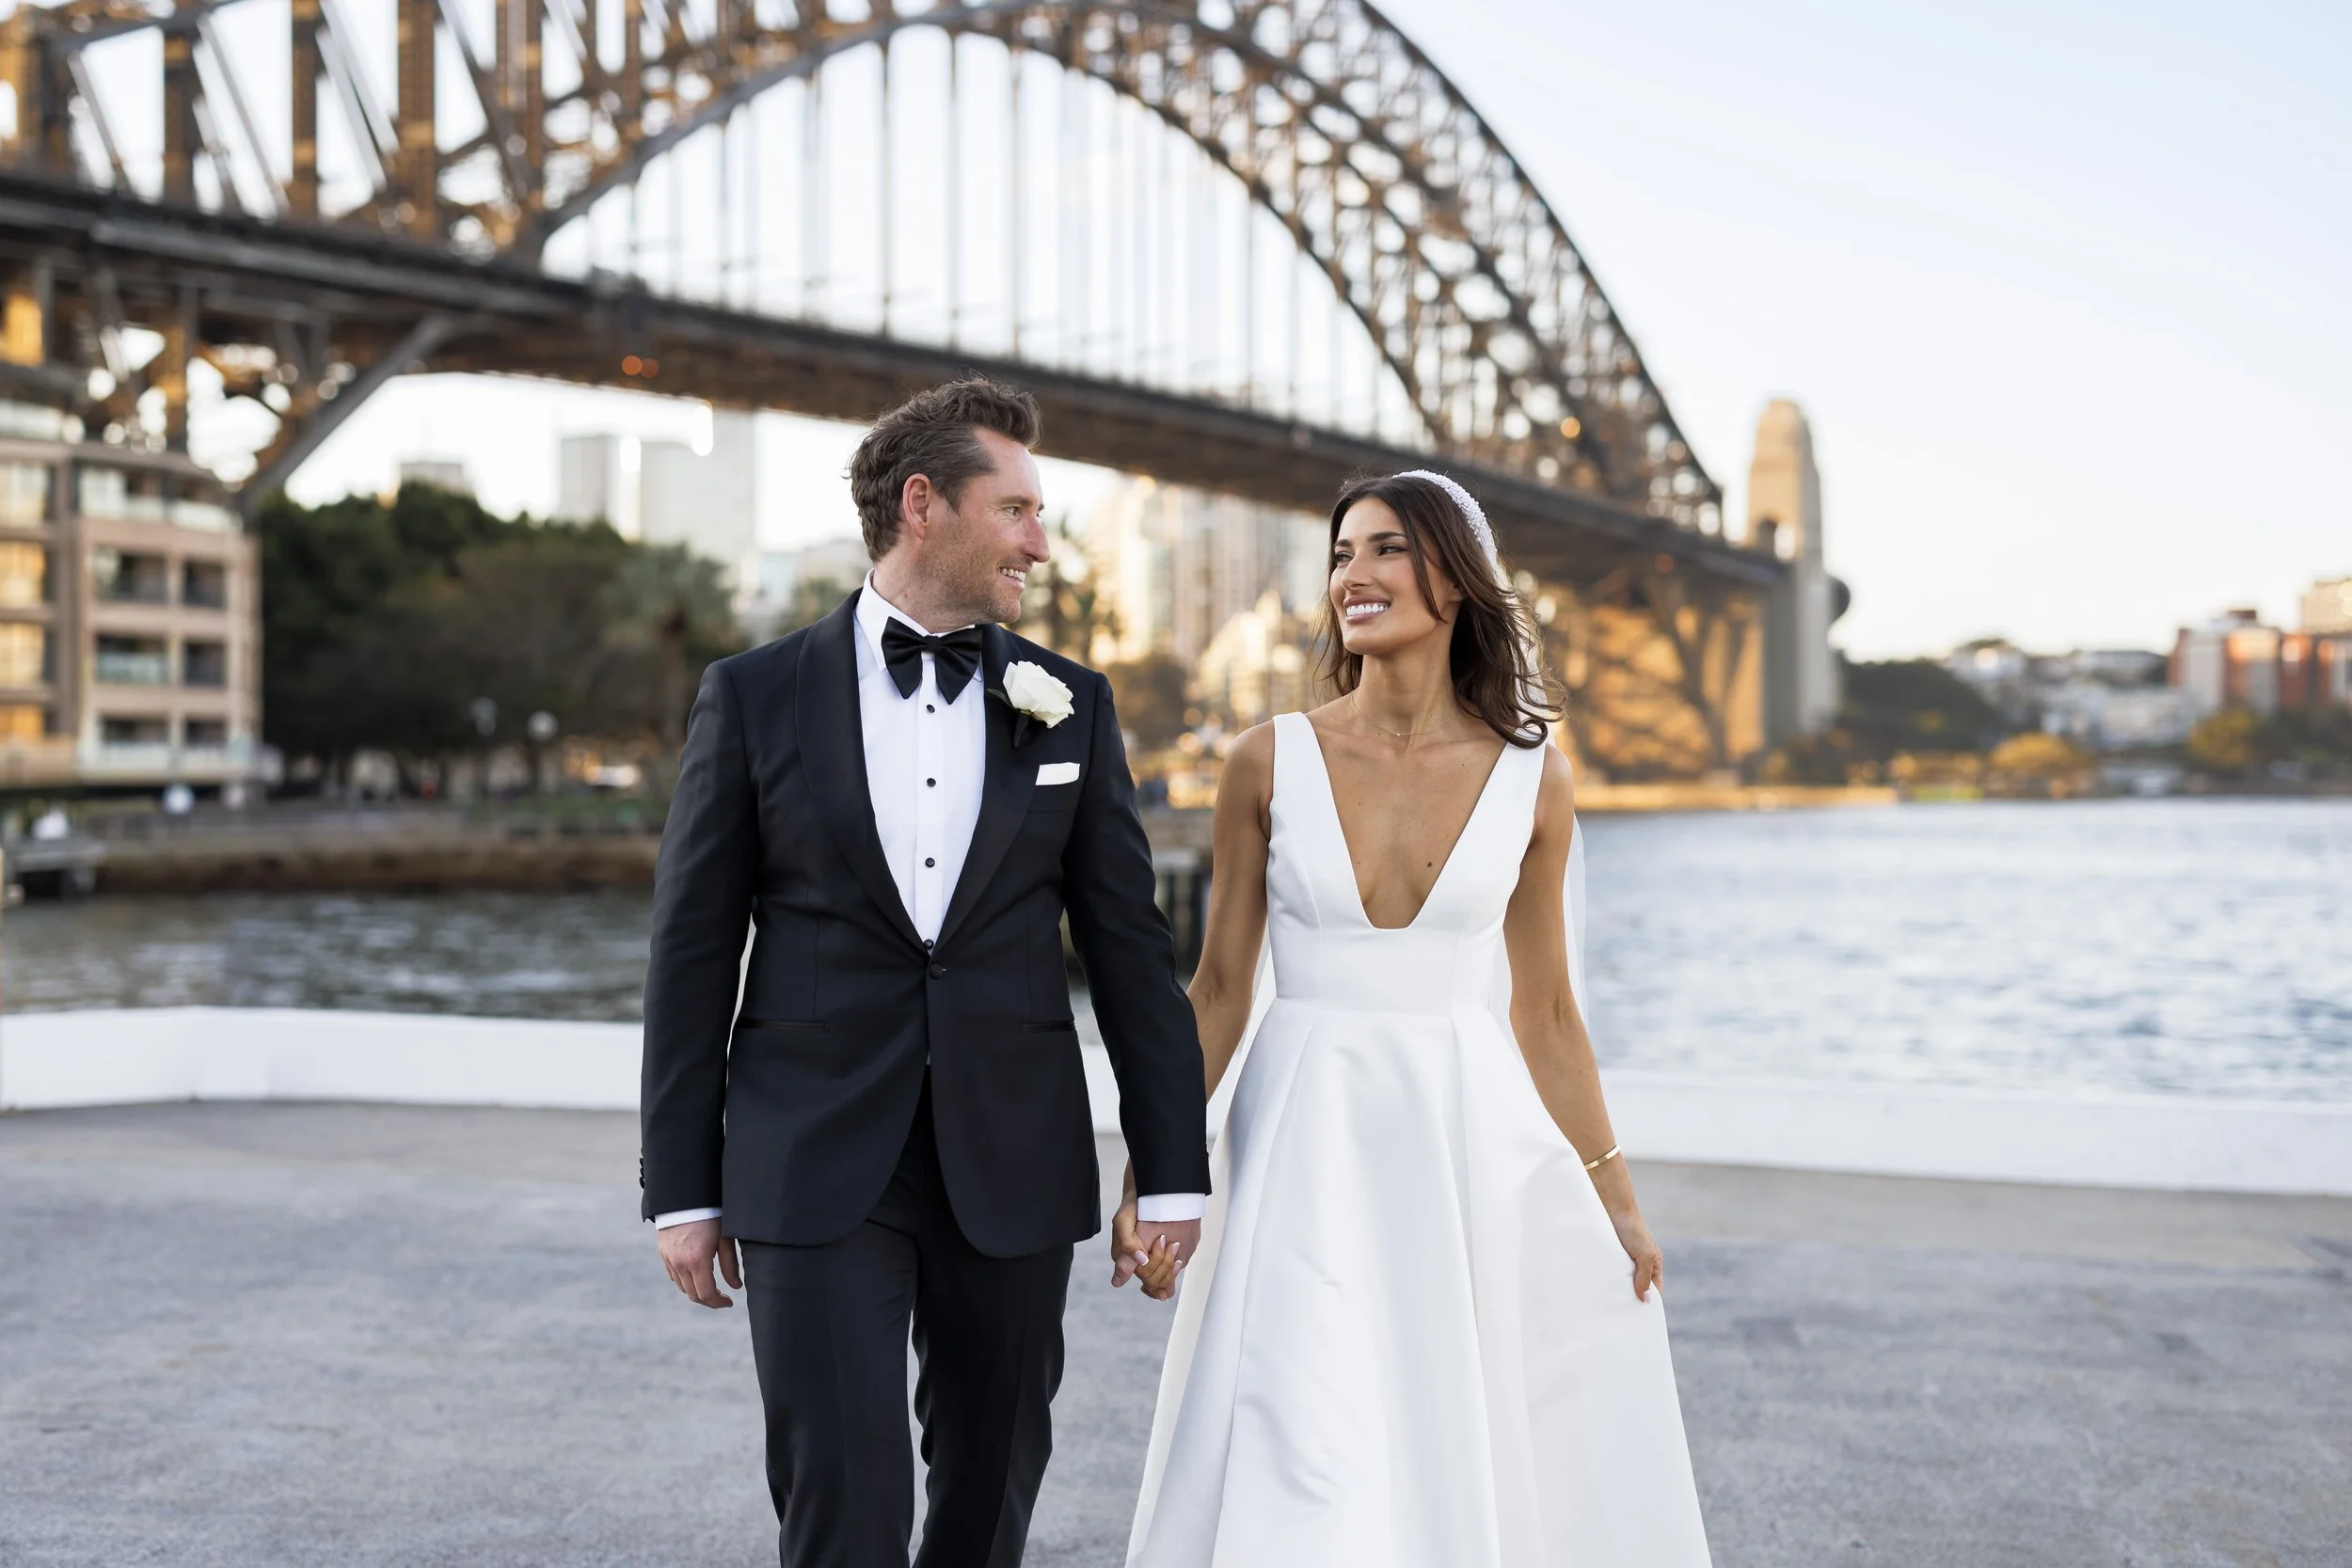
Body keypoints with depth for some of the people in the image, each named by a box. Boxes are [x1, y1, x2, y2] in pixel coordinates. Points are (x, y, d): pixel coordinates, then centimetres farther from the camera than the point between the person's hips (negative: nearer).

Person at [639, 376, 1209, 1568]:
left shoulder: (1071, 706, 6)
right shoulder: (753, 697, 0)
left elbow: (1129, 947, 5)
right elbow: (693, 953, 1)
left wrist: (1172, 1170, 2)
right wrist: (681, 1189, 0)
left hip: (1012, 1168, 3)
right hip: (817, 1168, -2)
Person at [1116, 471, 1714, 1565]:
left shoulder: (1532, 778, 0)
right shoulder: (1270, 763, -3)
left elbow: (1543, 1006, 7)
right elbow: (1218, 991, 2)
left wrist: (1613, 1197, 9)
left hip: (1471, 1144, 1)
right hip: (1306, 1145, -1)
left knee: (1476, 1457, 7)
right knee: (1297, 1479, -3)